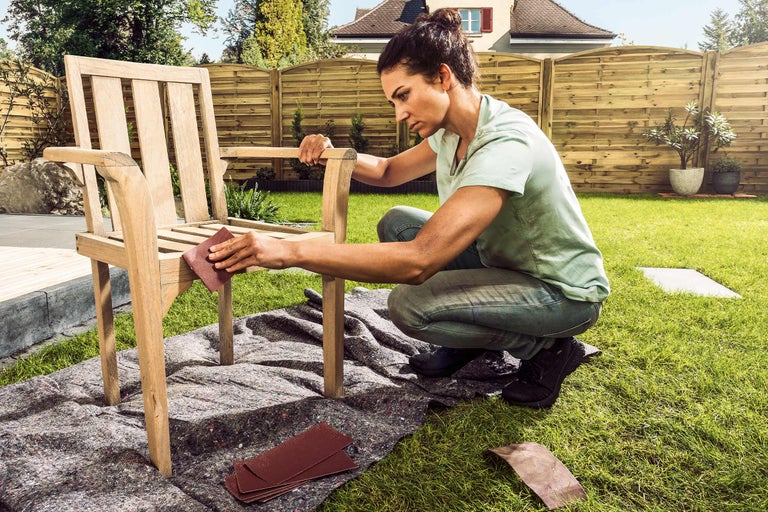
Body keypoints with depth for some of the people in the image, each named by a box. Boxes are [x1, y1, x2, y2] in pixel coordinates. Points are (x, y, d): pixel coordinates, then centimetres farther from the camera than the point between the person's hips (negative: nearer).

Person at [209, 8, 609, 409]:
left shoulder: (506, 143, -32)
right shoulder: (450, 131, -4)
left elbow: (419, 260, -42)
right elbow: (389, 172, 13)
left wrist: (290, 252, -41)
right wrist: (331, 153, -8)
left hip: (565, 291, -8)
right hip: (505, 261, 8)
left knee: (409, 304, -26)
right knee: (396, 224, 1)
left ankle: (547, 349, -3)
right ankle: (468, 339, 12)